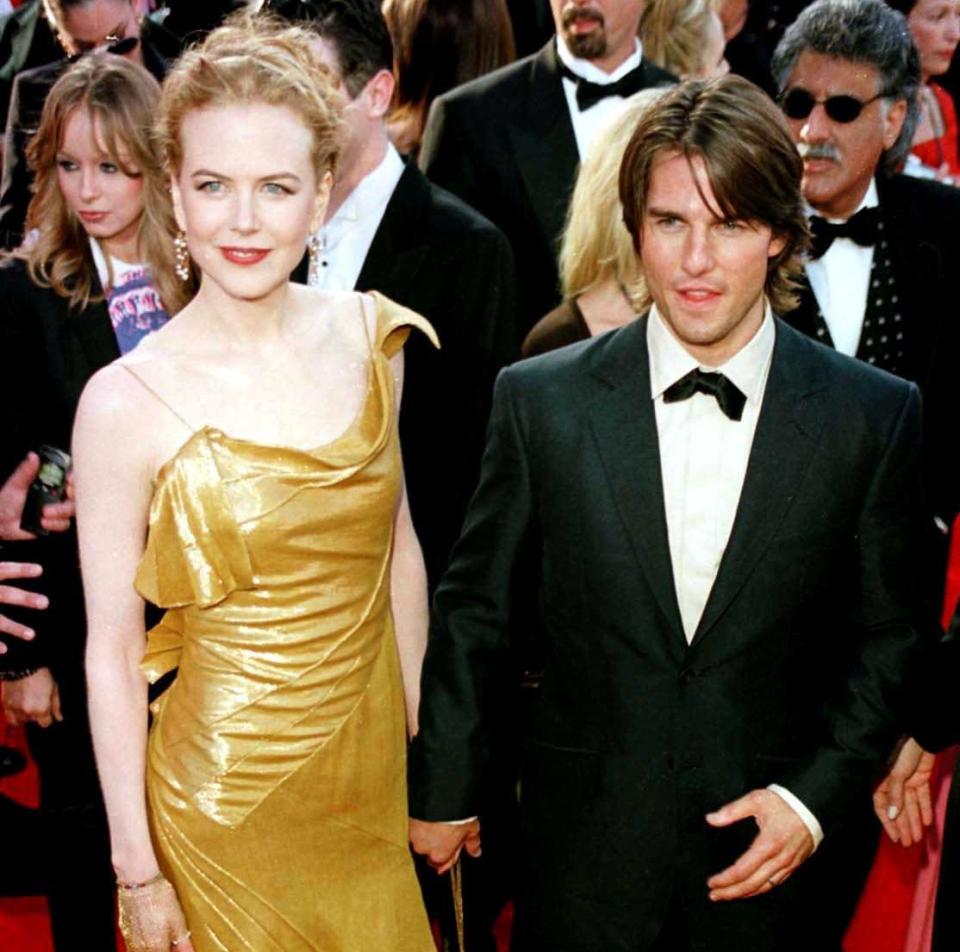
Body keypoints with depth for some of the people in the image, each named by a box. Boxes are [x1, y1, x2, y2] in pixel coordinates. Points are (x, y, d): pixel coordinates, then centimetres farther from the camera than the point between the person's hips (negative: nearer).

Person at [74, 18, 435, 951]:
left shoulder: (369, 335, -5)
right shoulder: (127, 403, -18)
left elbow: (398, 543, 6)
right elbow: (112, 650, -12)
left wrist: (427, 733, 9)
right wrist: (138, 868, -8)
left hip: (378, 769, 4)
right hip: (226, 796, -4)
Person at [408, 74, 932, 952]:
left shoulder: (876, 417, -6)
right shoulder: (541, 399, -6)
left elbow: (888, 637, 2)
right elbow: (474, 609, 2)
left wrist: (817, 796, -7)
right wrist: (443, 791, 7)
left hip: (767, 847, 0)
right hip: (585, 843, 0)